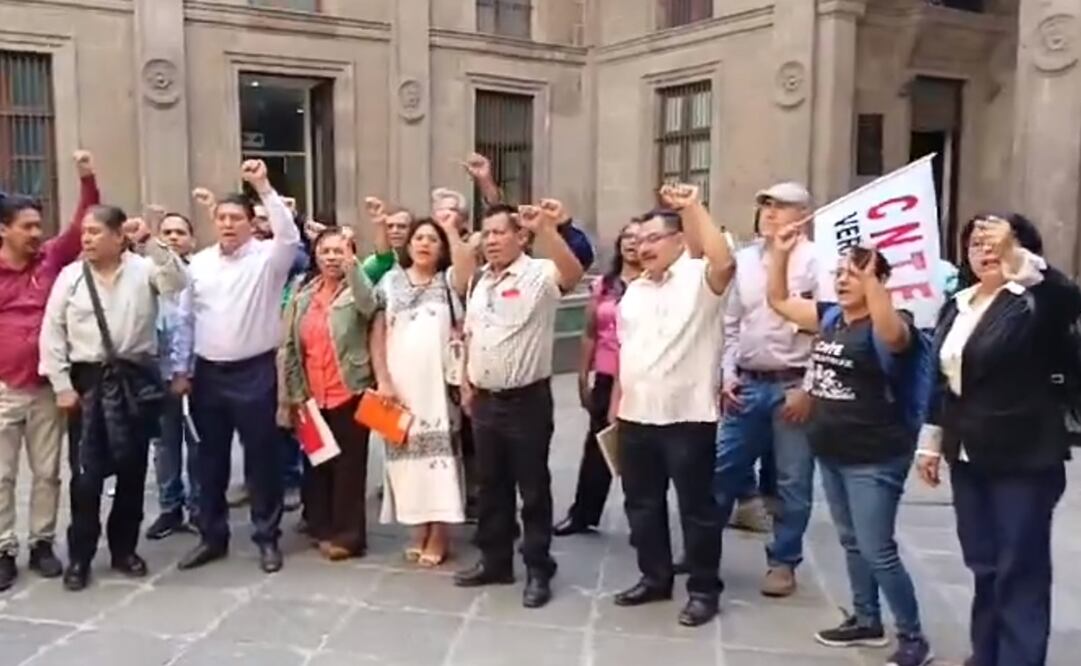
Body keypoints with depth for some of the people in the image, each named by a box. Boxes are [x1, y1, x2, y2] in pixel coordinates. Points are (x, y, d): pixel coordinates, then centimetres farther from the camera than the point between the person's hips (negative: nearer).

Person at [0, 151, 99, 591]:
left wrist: (87, 180, -11)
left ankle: (42, 543, 23)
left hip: (46, 387, 2)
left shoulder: (51, 259, 2)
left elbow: (82, 225, -2)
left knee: (47, 472, 10)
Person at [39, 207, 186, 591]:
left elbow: (177, 283, -19)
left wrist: (149, 243, -23)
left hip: (137, 380, 0)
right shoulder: (70, 276, 2)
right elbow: (52, 333, 1)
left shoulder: (143, 268, 0)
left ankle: (124, 548, 25)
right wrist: (62, 385, -4)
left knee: (132, 470, 10)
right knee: (86, 473, 2)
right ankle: (80, 557, 17)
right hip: (89, 381, 0)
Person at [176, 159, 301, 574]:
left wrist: (263, 187, -29)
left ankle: (267, 538, 16)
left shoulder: (267, 257, -4)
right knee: (211, 457, 13)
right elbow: (186, 317, 12)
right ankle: (212, 536, 26)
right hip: (208, 373, 4)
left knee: (262, 456, 4)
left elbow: (290, 236, -25)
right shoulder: (199, 263, 8)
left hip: (254, 372, -4)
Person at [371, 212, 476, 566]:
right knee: (408, 450, 7)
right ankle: (420, 530, 20)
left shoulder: (449, 281, 6)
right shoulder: (391, 282, 10)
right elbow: (378, 335, 5)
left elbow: (469, 268, -19)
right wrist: (383, 380, -4)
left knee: (439, 447, -1)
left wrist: (452, 230, -14)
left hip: (438, 382, -2)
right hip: (399, 384, 2)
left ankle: (439, 534, 8)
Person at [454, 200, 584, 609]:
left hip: (527, 400, -7)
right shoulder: (480, 281, 12)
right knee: (491, 486, 16)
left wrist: (547, 230, -43)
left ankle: (538, 570, 16)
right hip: (485, 400, 7)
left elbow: (573, 273, -34)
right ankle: (495, 561, 29)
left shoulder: (538, 274, -11)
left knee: (533, 489, 4)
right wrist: (467, 385, 14)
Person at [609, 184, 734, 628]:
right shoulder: (634, 290, 16)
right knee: (641, 503, 15)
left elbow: (725, 262, -30)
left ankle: (704, 589, 18)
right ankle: (655, 577, 31)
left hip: (687, 416, -7)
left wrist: (694, 208, -30)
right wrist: (616, 404, 17)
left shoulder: (698, 278, -6)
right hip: (636, 416, 7)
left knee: (696, 506, 4)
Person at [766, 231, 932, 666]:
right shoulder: (829, 317, 6)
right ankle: (867, 621, 34)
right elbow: (779, 300, 13)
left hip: (874, 458, -8)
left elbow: (892, 333, -40)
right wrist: (780, 253, 2)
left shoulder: (889, 325, -15)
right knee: (851, 543, 19)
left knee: (878, 551, -3)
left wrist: (869, 278, -43)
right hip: (831, 452, 8)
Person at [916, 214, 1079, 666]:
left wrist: (1015, 255, -44)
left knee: (1021, 571, 0)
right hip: (970, 459, 7)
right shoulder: (957, 306, 10)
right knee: (984, 567, 17)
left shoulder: (1035, 301, -10)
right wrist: (931, 442, 16)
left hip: (1024, 460, -6)